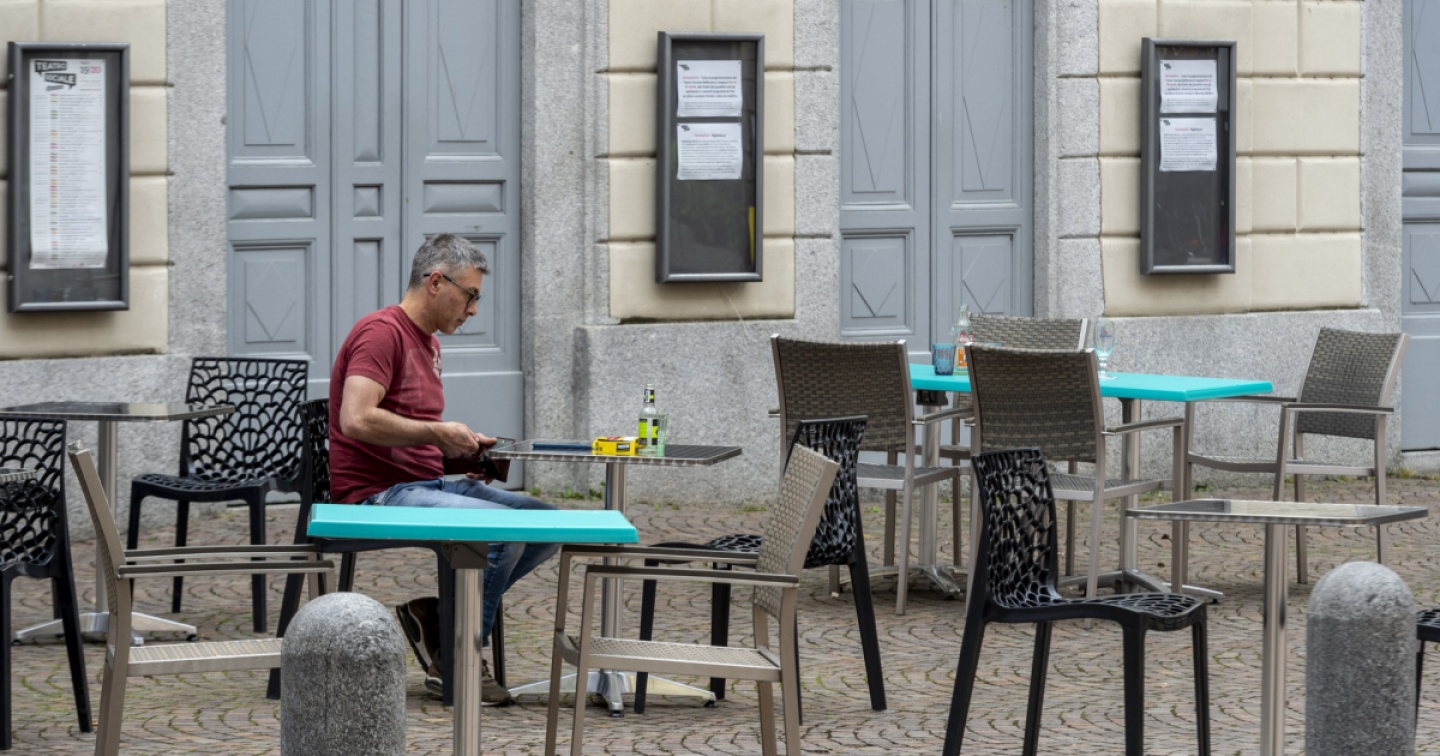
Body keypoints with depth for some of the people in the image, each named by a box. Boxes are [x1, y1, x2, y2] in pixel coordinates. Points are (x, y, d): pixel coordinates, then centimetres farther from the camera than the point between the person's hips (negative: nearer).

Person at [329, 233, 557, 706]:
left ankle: (435, 613, -1)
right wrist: (438, 433, -17)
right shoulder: (382, 332, -12)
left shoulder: (427, 342, 20)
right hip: (378, 494, -10)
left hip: (427, 484, 10)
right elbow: (357, 419, -25)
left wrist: (463, 450, 7)